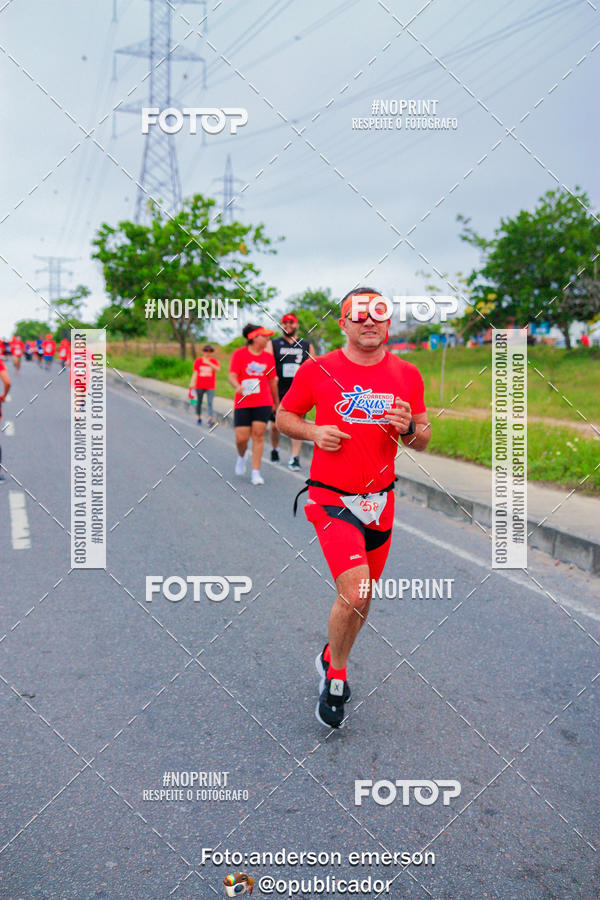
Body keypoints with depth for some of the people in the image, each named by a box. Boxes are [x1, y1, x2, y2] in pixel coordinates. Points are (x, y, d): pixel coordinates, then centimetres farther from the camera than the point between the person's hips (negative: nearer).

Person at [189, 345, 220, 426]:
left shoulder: (214, 361, 4)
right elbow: (195, 373, 3)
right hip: (199, 386, 2)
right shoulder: (198, 361, 5)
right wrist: (192, 383, -8)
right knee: (199, 402, 10)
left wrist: (209, 363, -24)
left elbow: (217, 369, -14)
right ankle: (199, 418, 25)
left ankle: (210, 419, -27)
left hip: (210, 387, -2)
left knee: (209, 403, -15)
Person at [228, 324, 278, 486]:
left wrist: (276, 402, 23)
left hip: (263, 403, 2)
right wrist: (238, 386, -29)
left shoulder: (268, 357, 9)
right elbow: (232, 376, -7)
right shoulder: (239, 354, -2)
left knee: (258, 435, -5)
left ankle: (256, 472, 2)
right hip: (242, 403, -2)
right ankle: (241, 457, 31)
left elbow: (272, 381, 17)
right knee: (241, 438, -4)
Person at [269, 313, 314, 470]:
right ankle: (274, 449, 32)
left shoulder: (307, 345, 12)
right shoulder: (273, 344, 7)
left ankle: (294, 458, -8)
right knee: (275, 425, 6)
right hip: (279, 391, 0)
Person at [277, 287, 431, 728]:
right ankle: (335, 678, 8)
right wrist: (314, 432, -13)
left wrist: (409, 427, -14)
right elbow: (284, 416, 7)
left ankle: (331, 660, 43)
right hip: (331, 498, -4)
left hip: (380, 500, 4)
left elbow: (423, 439, 9)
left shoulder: (407, 374, 3)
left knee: (361, 598, 14)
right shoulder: (317, 370, -5)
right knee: (355, 592, -18)